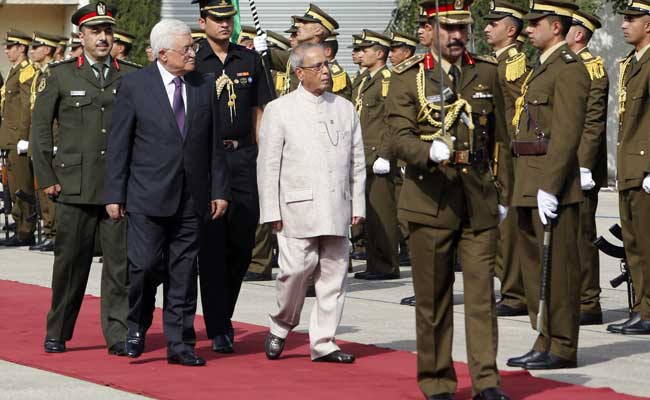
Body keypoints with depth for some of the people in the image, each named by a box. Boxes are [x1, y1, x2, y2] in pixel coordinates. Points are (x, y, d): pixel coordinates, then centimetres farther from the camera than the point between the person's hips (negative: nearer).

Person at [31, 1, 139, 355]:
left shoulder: (132, 76, 8)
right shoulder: (61, 74, 5)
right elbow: (40, 125, 8)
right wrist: (46, 177, 3)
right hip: (74, 186, -1)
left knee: (120, 260, -1)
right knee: (70, 261, 5)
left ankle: (118, 333, 5)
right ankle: (57, 332, 18)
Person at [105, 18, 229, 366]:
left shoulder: (206, 86, 7)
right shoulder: (135, 85, -3)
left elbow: (215, 142, 10)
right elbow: (118, 143, -1)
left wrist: (219, 190, 6)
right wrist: (114, 194, -4)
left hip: (192, 197, 3)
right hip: (148, 195, -3)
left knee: (184, 272, 5)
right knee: (144, 265, -7)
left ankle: (178, 343, 11)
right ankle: (135, 325, 18)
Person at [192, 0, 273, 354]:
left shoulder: (250, 60, 11)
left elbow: (259, 113, 13)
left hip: (244, 157, 3)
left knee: (242, 243, 5)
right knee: (212, 244, -3)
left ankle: (224, 314, 24)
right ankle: (218, 329, 1)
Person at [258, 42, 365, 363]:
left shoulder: (345, 109, 13)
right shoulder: (279, 110, 2)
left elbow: (357, 161, 16)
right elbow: (268, 165, 0)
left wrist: (358, 205, 9)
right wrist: (272, 212, -5)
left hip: (337, 208, 4)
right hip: (298, 208, -4)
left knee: (333, 274, 2)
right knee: (297, 268, -12)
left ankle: (323, 343, 9)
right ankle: (280, 327, 12)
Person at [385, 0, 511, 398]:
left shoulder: (488, 73, 9)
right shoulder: (407, 78, 0)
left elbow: (500, 138, 14)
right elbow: (400, 138, -10)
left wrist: (503, 194, 12)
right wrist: (430, 152, -30)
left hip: (480, 201, 2)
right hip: (431, 200, -2)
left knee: (482, 291, -4)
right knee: (433, 298, 5)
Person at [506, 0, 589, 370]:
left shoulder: (569, 69, -12)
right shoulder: (543, 68, 19)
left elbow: (567, 133, -19)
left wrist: (549, 187, -23)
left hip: (552, 183, -10)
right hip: (531, 184, 10)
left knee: (557, 266, -5)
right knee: (535, 264, 12)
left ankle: (562, 348, 0)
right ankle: (545, 342, 19)